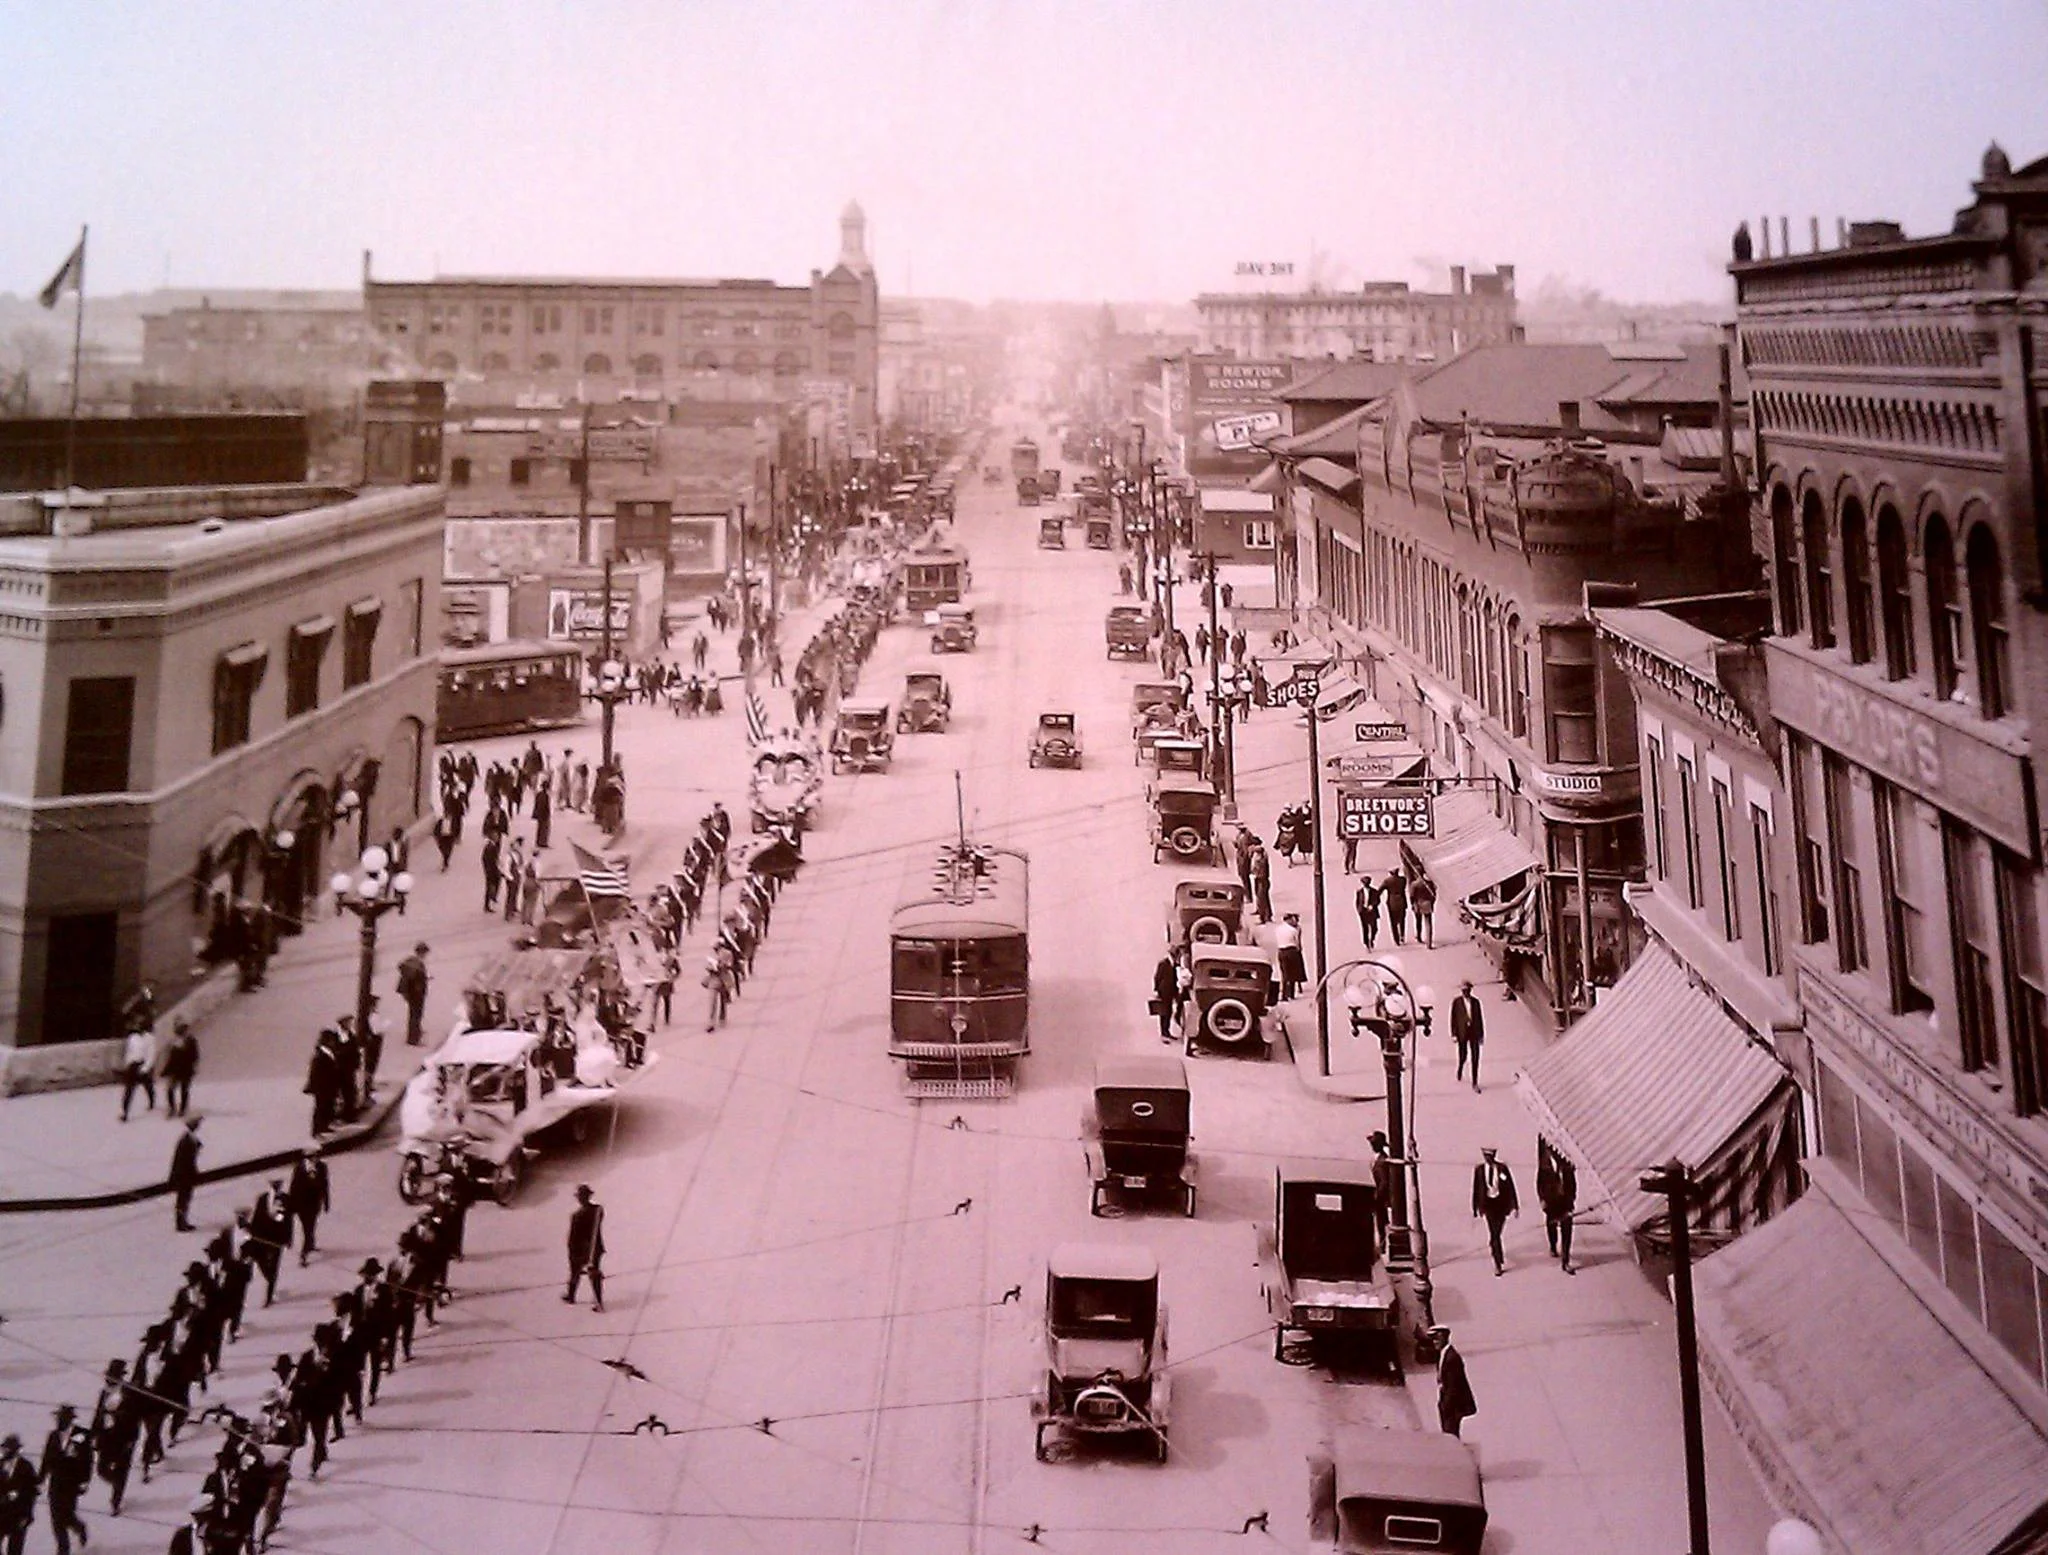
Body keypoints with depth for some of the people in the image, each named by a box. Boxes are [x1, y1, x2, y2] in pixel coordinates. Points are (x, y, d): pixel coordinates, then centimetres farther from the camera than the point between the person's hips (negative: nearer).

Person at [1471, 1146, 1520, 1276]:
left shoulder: (1502, 1168, -5)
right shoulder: (1479, 1169, -1)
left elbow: (1511, 1187, 2)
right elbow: (1475, 1190, 4)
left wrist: (1516, 1206, 3)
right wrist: (1475, 1209, 5)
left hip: (1501, 1204, 0)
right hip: (1488, 1205, 0)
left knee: (1495, 1234, 6)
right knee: (1493, 1235, -8)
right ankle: (1499, 1264, 1)